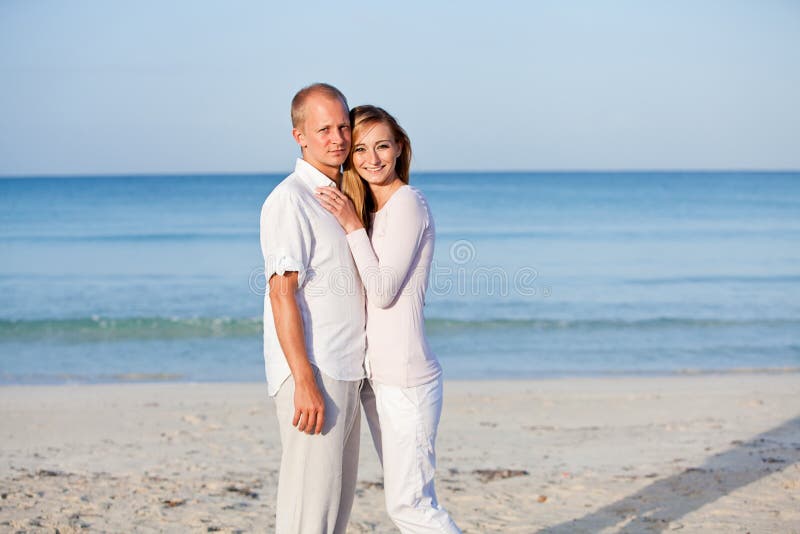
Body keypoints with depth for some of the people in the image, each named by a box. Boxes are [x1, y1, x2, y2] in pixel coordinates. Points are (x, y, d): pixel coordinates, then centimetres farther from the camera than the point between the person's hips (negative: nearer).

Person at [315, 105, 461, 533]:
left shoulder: (407, 202, -10)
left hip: (405, 379, -9)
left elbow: (383, 292, -15)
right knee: (407, 500, 12)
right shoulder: (368, 209, 15)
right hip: (375, 376, 9)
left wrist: (353, 226, -14)